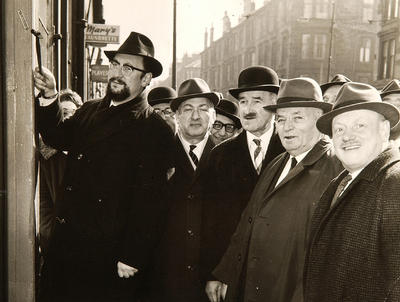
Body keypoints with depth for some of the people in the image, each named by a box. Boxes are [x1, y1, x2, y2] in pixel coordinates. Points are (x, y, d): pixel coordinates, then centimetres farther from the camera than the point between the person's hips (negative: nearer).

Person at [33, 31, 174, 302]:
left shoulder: (155, 130, -11)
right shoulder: (90, 111, 11)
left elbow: (150, 201, -15)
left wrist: (131, 259, -17)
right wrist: (50, 97, -5)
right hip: (64, 243, 6)